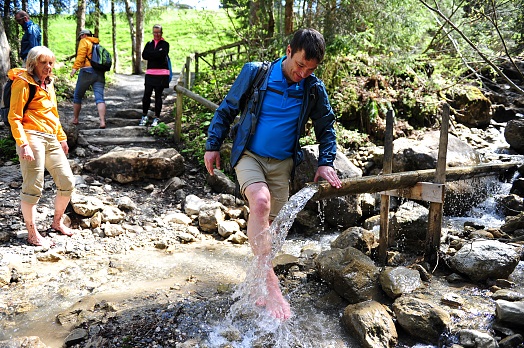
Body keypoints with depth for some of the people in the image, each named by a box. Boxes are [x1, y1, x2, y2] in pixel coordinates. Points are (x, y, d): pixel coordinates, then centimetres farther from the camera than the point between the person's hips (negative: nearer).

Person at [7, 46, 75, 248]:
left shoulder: (48, 83, 20)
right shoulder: (23, 82, -4)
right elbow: (14, 117, -10)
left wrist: (61, 137, 26)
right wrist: (23, 144, -19)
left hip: (51, 139, 8)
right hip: (32, 138, -8)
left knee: (67, 182, 7)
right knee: (33, 187, -5)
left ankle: (57, 222, 27)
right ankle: (32, 234, 7)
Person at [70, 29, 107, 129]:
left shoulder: (84, 42, 4)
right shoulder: (98, 45, 24)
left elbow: (81, 55, -10)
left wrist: (75, 67, -14)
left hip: (87, 72, -5)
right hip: (100, 73, 5)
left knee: (77, 97, 11)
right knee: (99, 97, -6)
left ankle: (75, 119, 22)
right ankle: (102, 121, -21)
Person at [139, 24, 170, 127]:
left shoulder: (165, 44, 4)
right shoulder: (149, 44, 14)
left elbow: (162, 54, -14)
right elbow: (144, 55, 0)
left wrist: (151, 54, -5)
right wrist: (156, 53, -9)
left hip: (161, 74, -3)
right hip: (150, 73, 3)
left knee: (158, 96, 3)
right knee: (146, 95, -1)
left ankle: (156, 118, 11)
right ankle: (144, 116, 14)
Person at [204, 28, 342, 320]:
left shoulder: (315, 89, -3)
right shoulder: (255, 73, -9)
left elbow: (326, 129, 10)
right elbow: (227, 110, 1)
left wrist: (325, 162, -3)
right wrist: (213, 146, 0)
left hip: (282, 164, 3)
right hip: (249, 155, -3)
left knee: (268, 223, 8)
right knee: (261, 201, -31)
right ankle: (270, 283, -27)